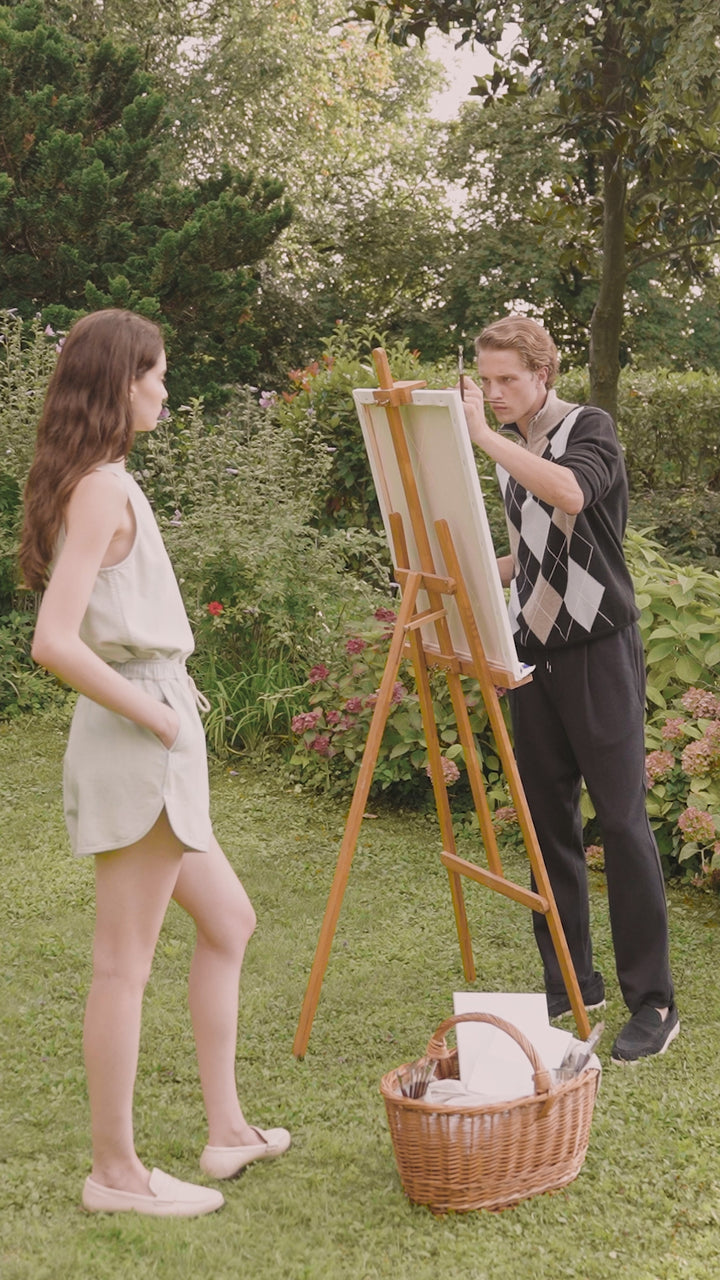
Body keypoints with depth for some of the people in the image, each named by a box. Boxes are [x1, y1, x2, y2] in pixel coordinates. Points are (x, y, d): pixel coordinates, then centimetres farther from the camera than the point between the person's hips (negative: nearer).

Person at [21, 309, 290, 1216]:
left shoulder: (94, 481, 13)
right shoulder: (104, 486, -16)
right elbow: (55, 643, -26)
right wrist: (155, 714, -16)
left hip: (155, 752, 10)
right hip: (138, 751, -10)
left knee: (227, 921, 19)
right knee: (125, 962, 0)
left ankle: (226, 1131, 28)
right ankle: (116, 1173, 12)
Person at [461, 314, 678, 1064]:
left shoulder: (589, 429, -7)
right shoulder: (508, 449, 14)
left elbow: (570, 494, -30)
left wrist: (485, 437, -27)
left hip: (597, 649, -7)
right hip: (531, 650, 7)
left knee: (621, 819, -8)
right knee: (548, 820, 8)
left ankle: (653, 1002, -2)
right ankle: (571, 982, 19)